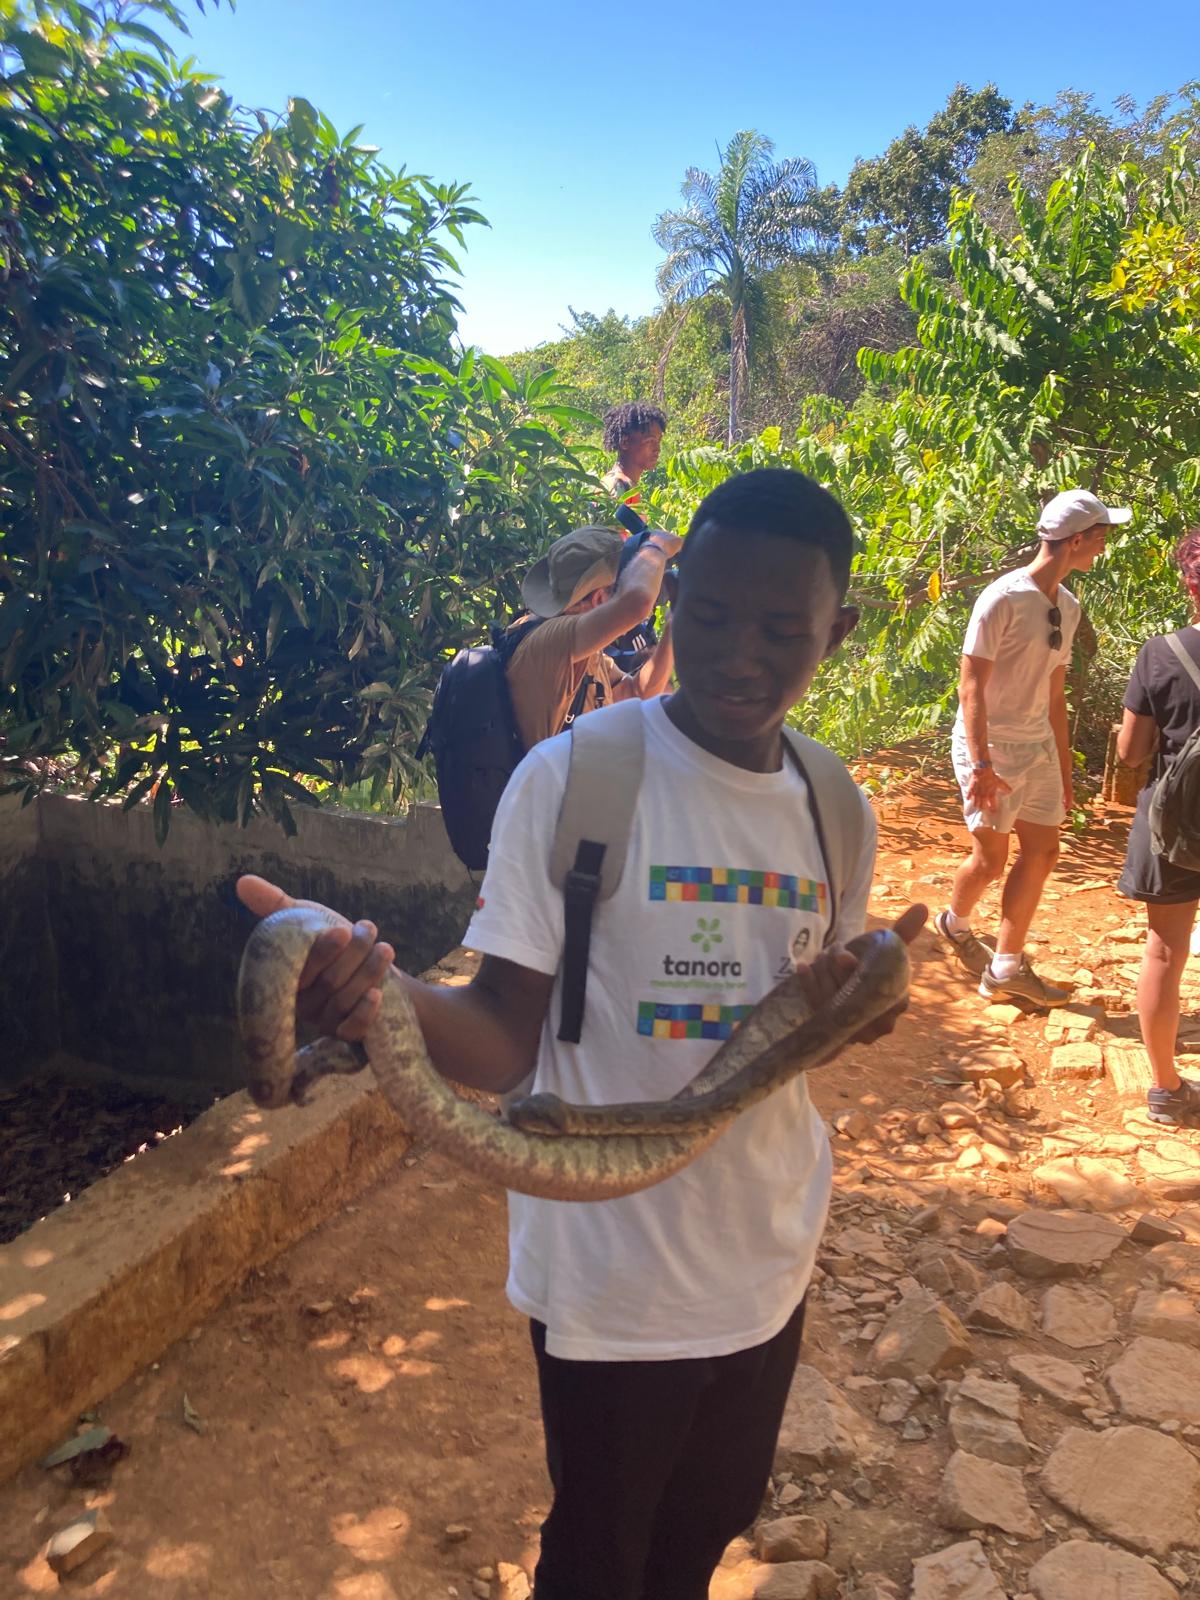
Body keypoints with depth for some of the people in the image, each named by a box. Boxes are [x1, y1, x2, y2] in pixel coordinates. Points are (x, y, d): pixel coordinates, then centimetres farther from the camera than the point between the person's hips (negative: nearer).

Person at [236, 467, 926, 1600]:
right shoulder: (574, 778, -19)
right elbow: (505, 1043, -19)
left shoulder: (838, 813, -3)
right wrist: (385, 992, -39)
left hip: (767, 1261, 5)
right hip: (613, 1280, -5)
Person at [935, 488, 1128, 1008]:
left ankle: (1005, 969, 16)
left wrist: (1064, 764, 17)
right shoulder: (1003, 599, -15)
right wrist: (980, 764, -23)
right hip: (991, 745, -8)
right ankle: (955, 923, 30)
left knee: (1041, 853, 6)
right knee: (991, 858, -1)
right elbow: (971, 686, -17)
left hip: (1037, 746, 8)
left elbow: (1054, 692, 16)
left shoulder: (1067, 606, 9)